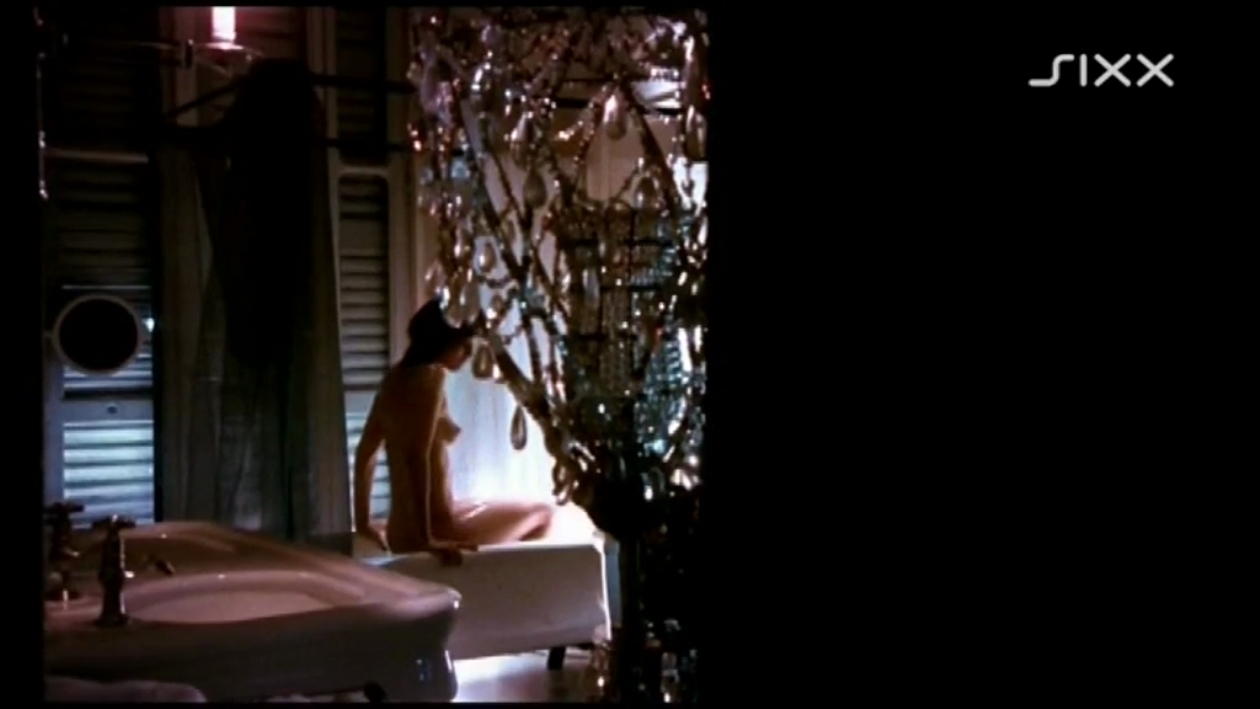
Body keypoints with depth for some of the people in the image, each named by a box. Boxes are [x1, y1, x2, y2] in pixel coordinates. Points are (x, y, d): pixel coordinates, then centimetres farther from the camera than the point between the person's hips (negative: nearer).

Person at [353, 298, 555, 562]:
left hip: (399, 534, 9)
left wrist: (364, 523, 23)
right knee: (542, 512, 13)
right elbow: (417, 457, -25)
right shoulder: (430, 375, -14)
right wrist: (425, 538, -25)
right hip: (436, 528, -9)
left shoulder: (397, 376, 10)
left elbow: (365, 453, 17)